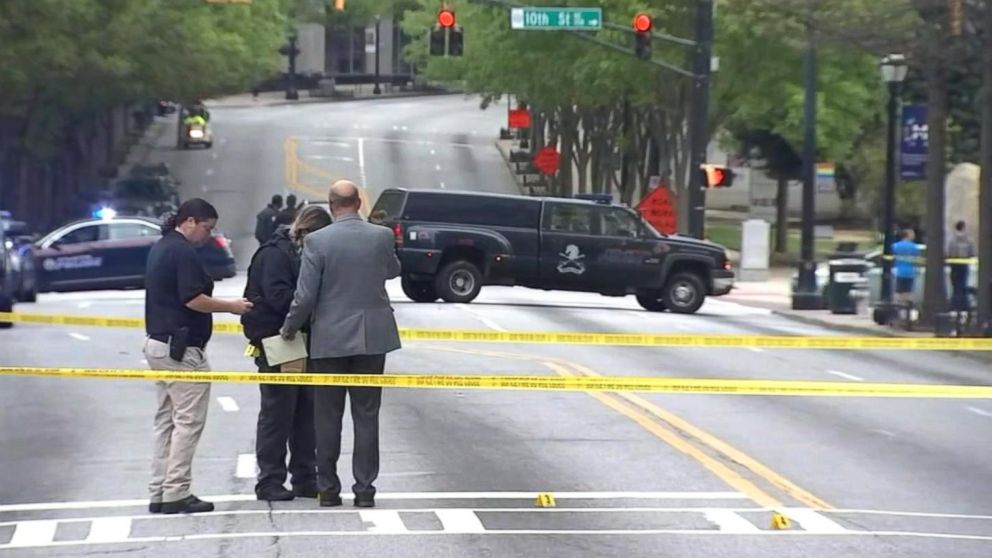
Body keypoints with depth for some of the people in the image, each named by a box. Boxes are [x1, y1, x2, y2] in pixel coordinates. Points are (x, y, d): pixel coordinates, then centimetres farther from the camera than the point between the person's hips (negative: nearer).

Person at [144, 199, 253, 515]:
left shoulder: (160, 248, 16)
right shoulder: (182, 252, -14)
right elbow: (193, 299, -21)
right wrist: (231, 307, -9)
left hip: (158, 343, 10)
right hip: (182, 348, -10)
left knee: (166, 420, 13)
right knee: (188, 420, -6)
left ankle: (159, 493, 14)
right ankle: (176, 494, -7)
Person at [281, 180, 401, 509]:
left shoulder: (317, 241, -11)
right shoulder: (381, 237, -3)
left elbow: (305, 295, -9)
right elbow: (393, 271, 17)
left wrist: (290, 328, 6)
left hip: (330, 339, -2)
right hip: (372, 337, 2)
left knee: (328, 417, 7)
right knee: (367, 416, 7)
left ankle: (328, 489, 10)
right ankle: (365, 489, 7)